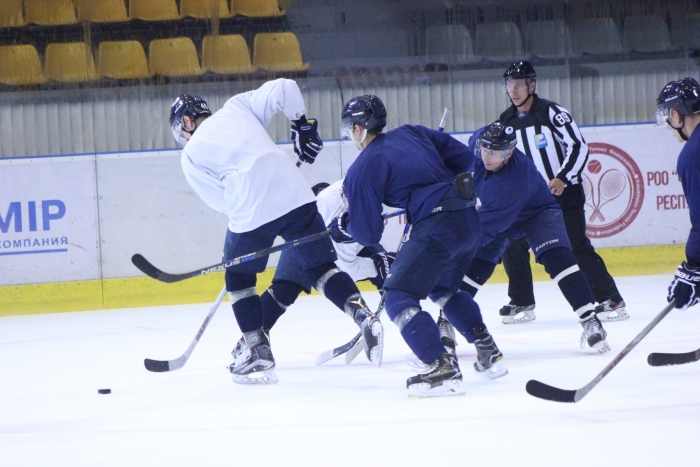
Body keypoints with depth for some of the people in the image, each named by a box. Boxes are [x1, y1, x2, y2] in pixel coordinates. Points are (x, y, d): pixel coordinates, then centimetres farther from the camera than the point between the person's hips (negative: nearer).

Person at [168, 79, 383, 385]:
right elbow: (283, 88, 11)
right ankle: (363, 316, -10)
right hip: (296, 195, 3)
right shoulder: (237, 107, 21)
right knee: (320, 267, 12)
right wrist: (302, 124, 22)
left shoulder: (190, 154, 14)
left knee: (239, 279, 19)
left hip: (250, 213, -3)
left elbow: (219, 199, 11)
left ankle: (259, 354, 14)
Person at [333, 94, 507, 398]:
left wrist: (341, 227, 21)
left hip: (436, 227, -8)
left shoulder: (362, 169, -2)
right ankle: (489, 354, 30)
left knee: (399, 298, -5)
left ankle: (443, 370, -18)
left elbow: (368, 234, 0)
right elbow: (465, 159, 18)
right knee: (444, 290, 30)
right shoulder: (413, 134, 17)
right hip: (469, 221, 8)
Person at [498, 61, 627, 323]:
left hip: (564, 193, -6)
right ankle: (521, 303, 11)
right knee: (512, 246, -3)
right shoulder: (505, 122, 7)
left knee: (578, 248, -11)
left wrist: (563, 178, -24)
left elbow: (579, 147, -15)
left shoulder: (551, 113, -11)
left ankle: (611, 300, -6)